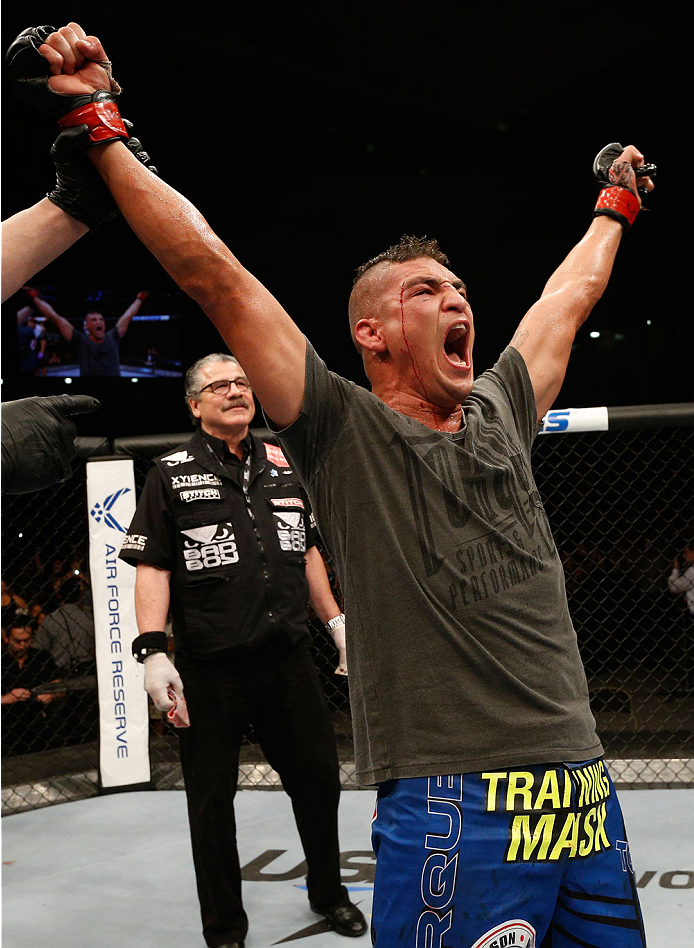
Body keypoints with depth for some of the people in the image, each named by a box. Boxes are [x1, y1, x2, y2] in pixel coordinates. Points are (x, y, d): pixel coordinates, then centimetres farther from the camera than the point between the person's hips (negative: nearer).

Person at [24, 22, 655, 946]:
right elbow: (212, 273, -8)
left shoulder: (501, 413, 14)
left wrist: (614, 203, 44)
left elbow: (570, 296, 30)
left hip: (587, 797, 7)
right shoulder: (345, 433, -3)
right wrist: (97, 128, -8)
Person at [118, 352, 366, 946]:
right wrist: (153, 651, -15)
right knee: (212, 799, 5)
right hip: (211, 667, -4)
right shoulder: (172, 474, -2)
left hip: (288, 656, 4)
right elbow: (151, 567, -6)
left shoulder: (283, 464, 12)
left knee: (319, 777, 13)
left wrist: (337, 622, 15)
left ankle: (328, 894, 37)